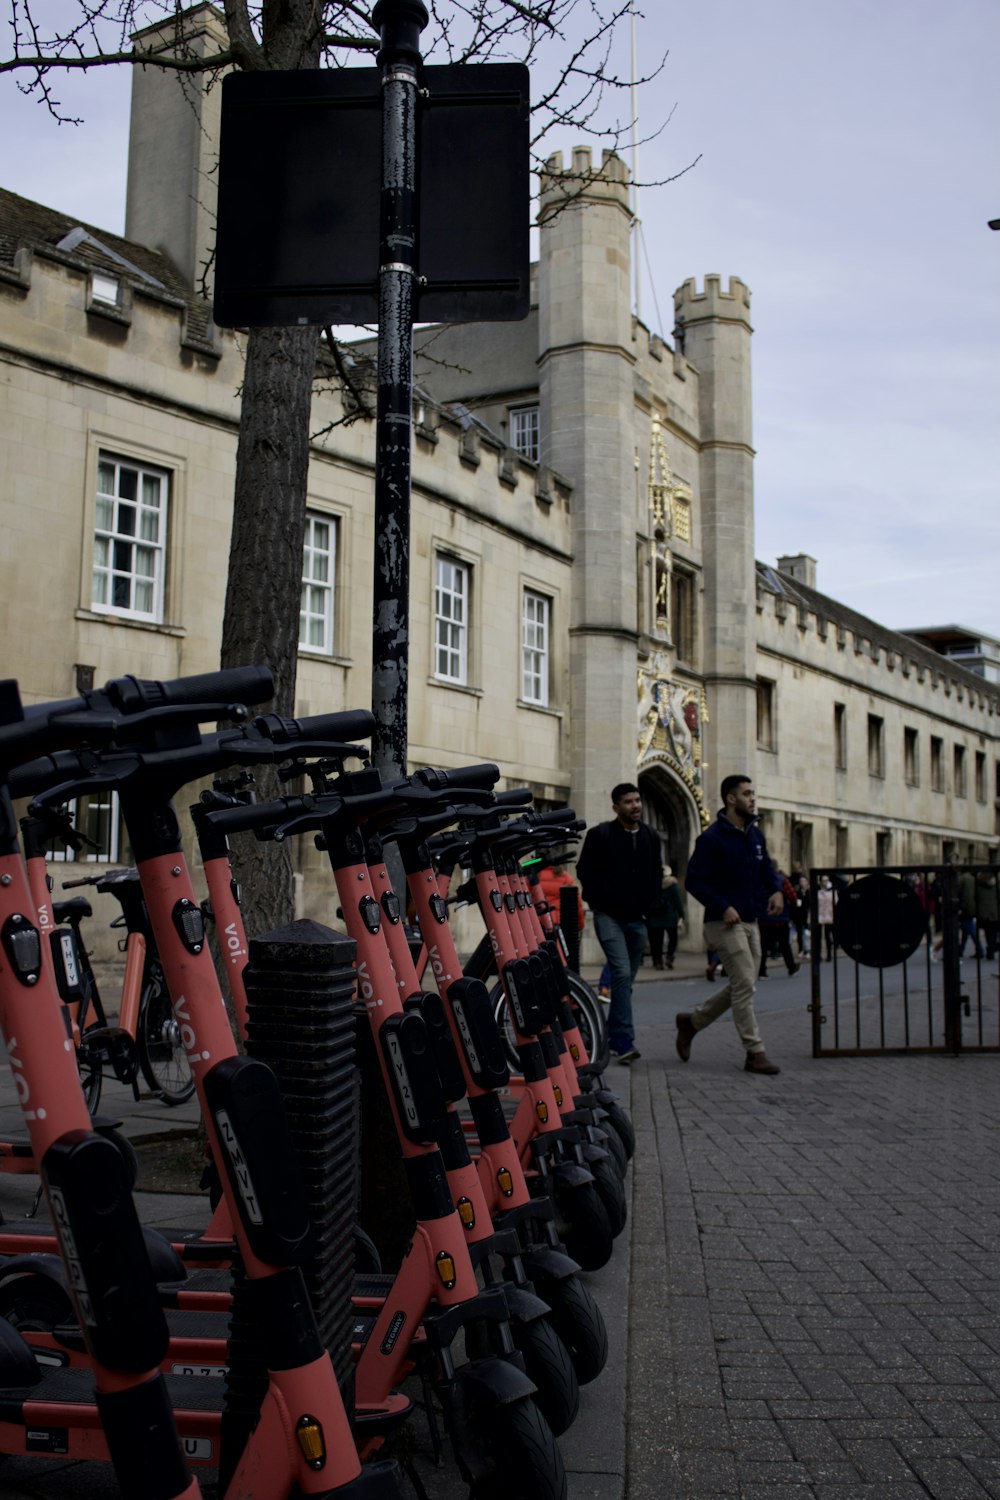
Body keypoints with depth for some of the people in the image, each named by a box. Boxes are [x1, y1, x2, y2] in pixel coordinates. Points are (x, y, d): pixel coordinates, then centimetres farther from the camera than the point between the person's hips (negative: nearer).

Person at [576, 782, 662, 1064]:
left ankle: (612, 1036, 23)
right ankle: (624, 1040, -18)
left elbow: (657, 872, 22)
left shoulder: (650, 837, 10)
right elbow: (584, 871, -3)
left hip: (637, 918, 5)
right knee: (622, 972, -19)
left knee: (626, 979, 10)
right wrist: (608, 897, -11)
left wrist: (648, 901, 8)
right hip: (609, 916, -5)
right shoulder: (600, 834, -5)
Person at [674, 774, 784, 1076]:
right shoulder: (712, 838, -11)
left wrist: (776, 890, 2)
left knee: (741, 987, 12)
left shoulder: (755, 834, 12)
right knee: (744, 985, -8)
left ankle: (692, 1021, 29)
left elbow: (766, 867, 23)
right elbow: (694, 880, -13)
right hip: (725, 923, -8)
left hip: (751, 921, 8)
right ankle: (755, 1052, 0)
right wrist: (723, 907, -21)